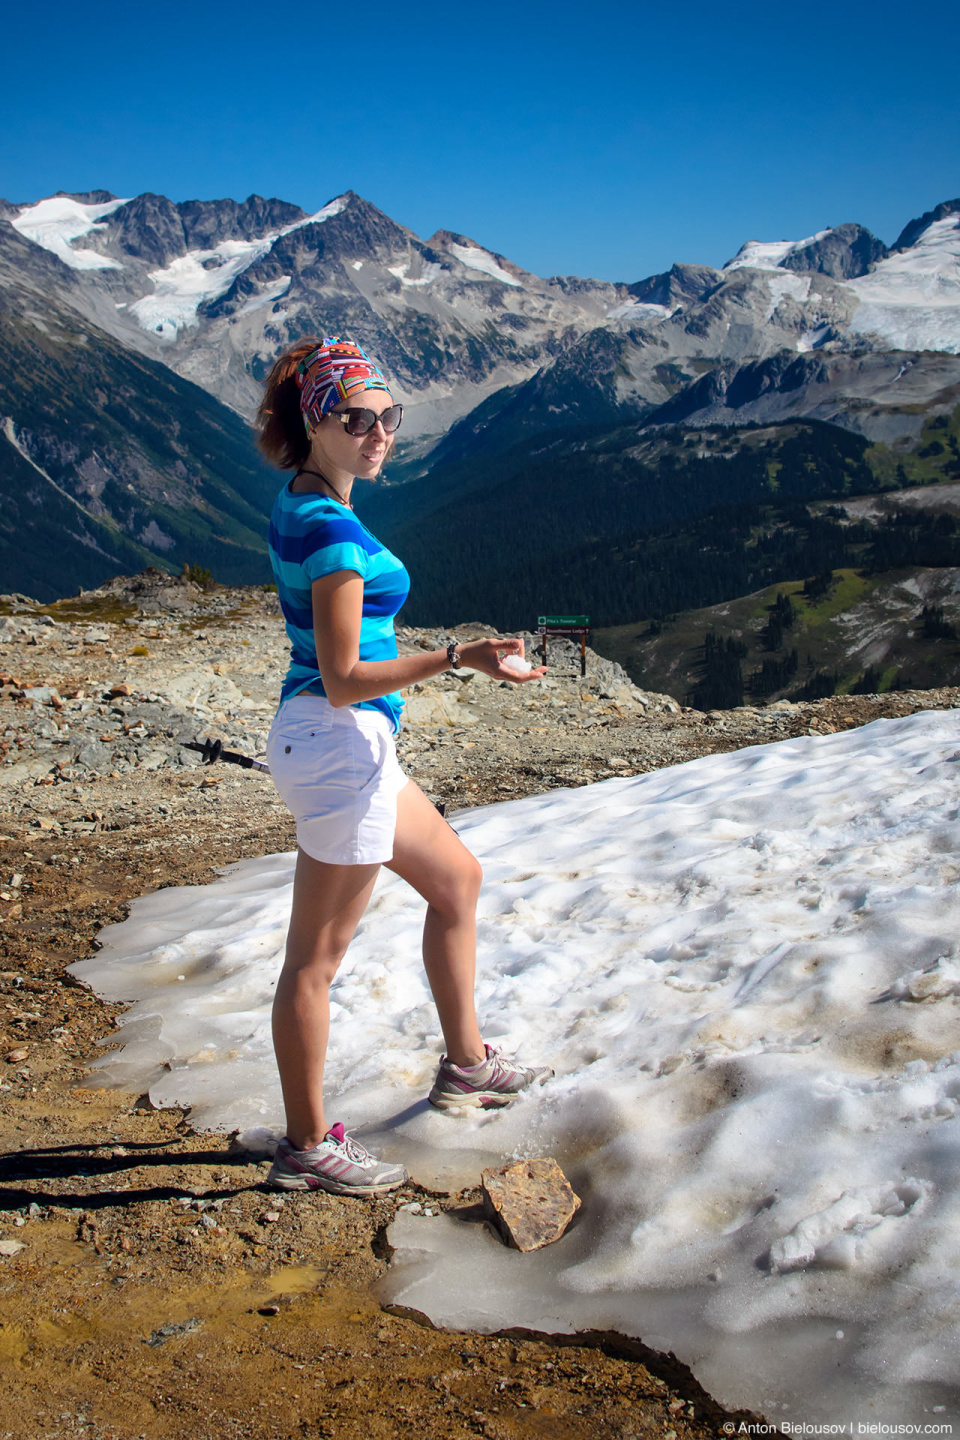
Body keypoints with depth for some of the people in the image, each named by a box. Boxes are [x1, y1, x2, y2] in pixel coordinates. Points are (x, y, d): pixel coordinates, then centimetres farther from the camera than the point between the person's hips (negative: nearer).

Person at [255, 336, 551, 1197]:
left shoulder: (301, 507, 10)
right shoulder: (333, 528, -20)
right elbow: (343, 679, -22)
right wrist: (459, 657, -25)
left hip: (346, 744, 10)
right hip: (341, 746, -10)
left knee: (457, 877, 22)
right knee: (318, 956, 2)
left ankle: (466, 1063, 35)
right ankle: (308, 1147, 18)